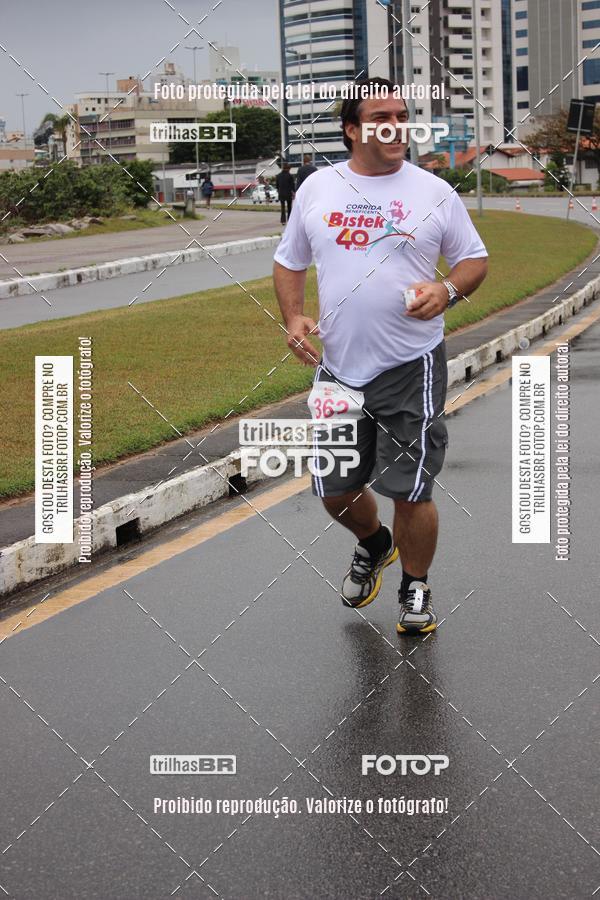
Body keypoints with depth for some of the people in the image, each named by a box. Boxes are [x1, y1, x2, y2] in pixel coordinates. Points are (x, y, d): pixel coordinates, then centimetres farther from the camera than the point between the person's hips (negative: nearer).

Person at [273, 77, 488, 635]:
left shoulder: (433, 191, -1)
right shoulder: (317, 189, 5)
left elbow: (474, 258, 6)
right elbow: (289, 260, 16)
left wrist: (448, 290, -15)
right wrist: (293, 317, 0)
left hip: (412, 368, -3)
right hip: (339, 368, 3)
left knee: (410, 492, -1)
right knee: (335, 489, 10)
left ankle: (415, 588, 25)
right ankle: (373, 545, 44)